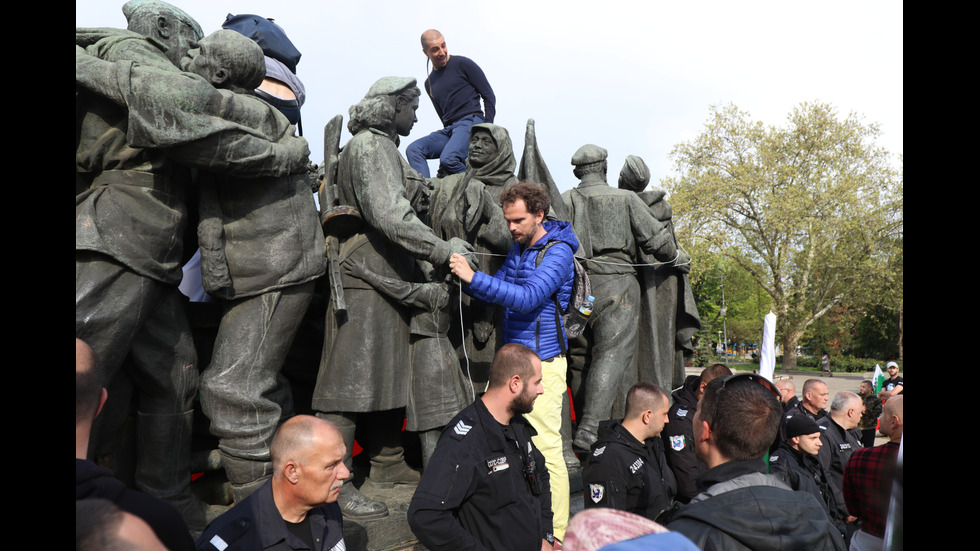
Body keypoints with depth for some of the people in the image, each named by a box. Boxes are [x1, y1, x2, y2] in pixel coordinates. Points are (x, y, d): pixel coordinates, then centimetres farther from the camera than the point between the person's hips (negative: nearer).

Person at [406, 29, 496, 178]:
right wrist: (449, 132, 8)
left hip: (471, 121, -6)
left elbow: (489, 97, 1)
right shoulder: (429, 83, 22)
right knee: (413, 149, -17)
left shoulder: (462, 64, 4)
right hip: (448, 130, 7)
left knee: (448, 159, -33)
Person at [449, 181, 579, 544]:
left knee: (546, 446, -6)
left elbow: (527, 298, -24)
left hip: (543, 360, -8)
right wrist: (465, 280, -1)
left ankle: (556, 534, 7)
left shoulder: (557, 252, -11)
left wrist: (474, 278, -28)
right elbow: (499, 292, 18)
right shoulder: (518, 248, 15)